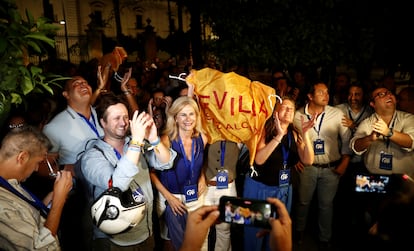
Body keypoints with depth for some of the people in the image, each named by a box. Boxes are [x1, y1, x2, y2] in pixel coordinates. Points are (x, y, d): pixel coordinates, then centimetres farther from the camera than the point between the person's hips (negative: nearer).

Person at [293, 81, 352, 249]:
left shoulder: (337, 114, -5)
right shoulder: (298, 115, -5)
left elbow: (346, 138, 1)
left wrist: (345, 162, -3)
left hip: (332, 168, 0)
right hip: (307, 167, 0)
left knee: (326, 204, 11)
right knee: (303, 201, 13)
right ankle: (299, 231, 38)